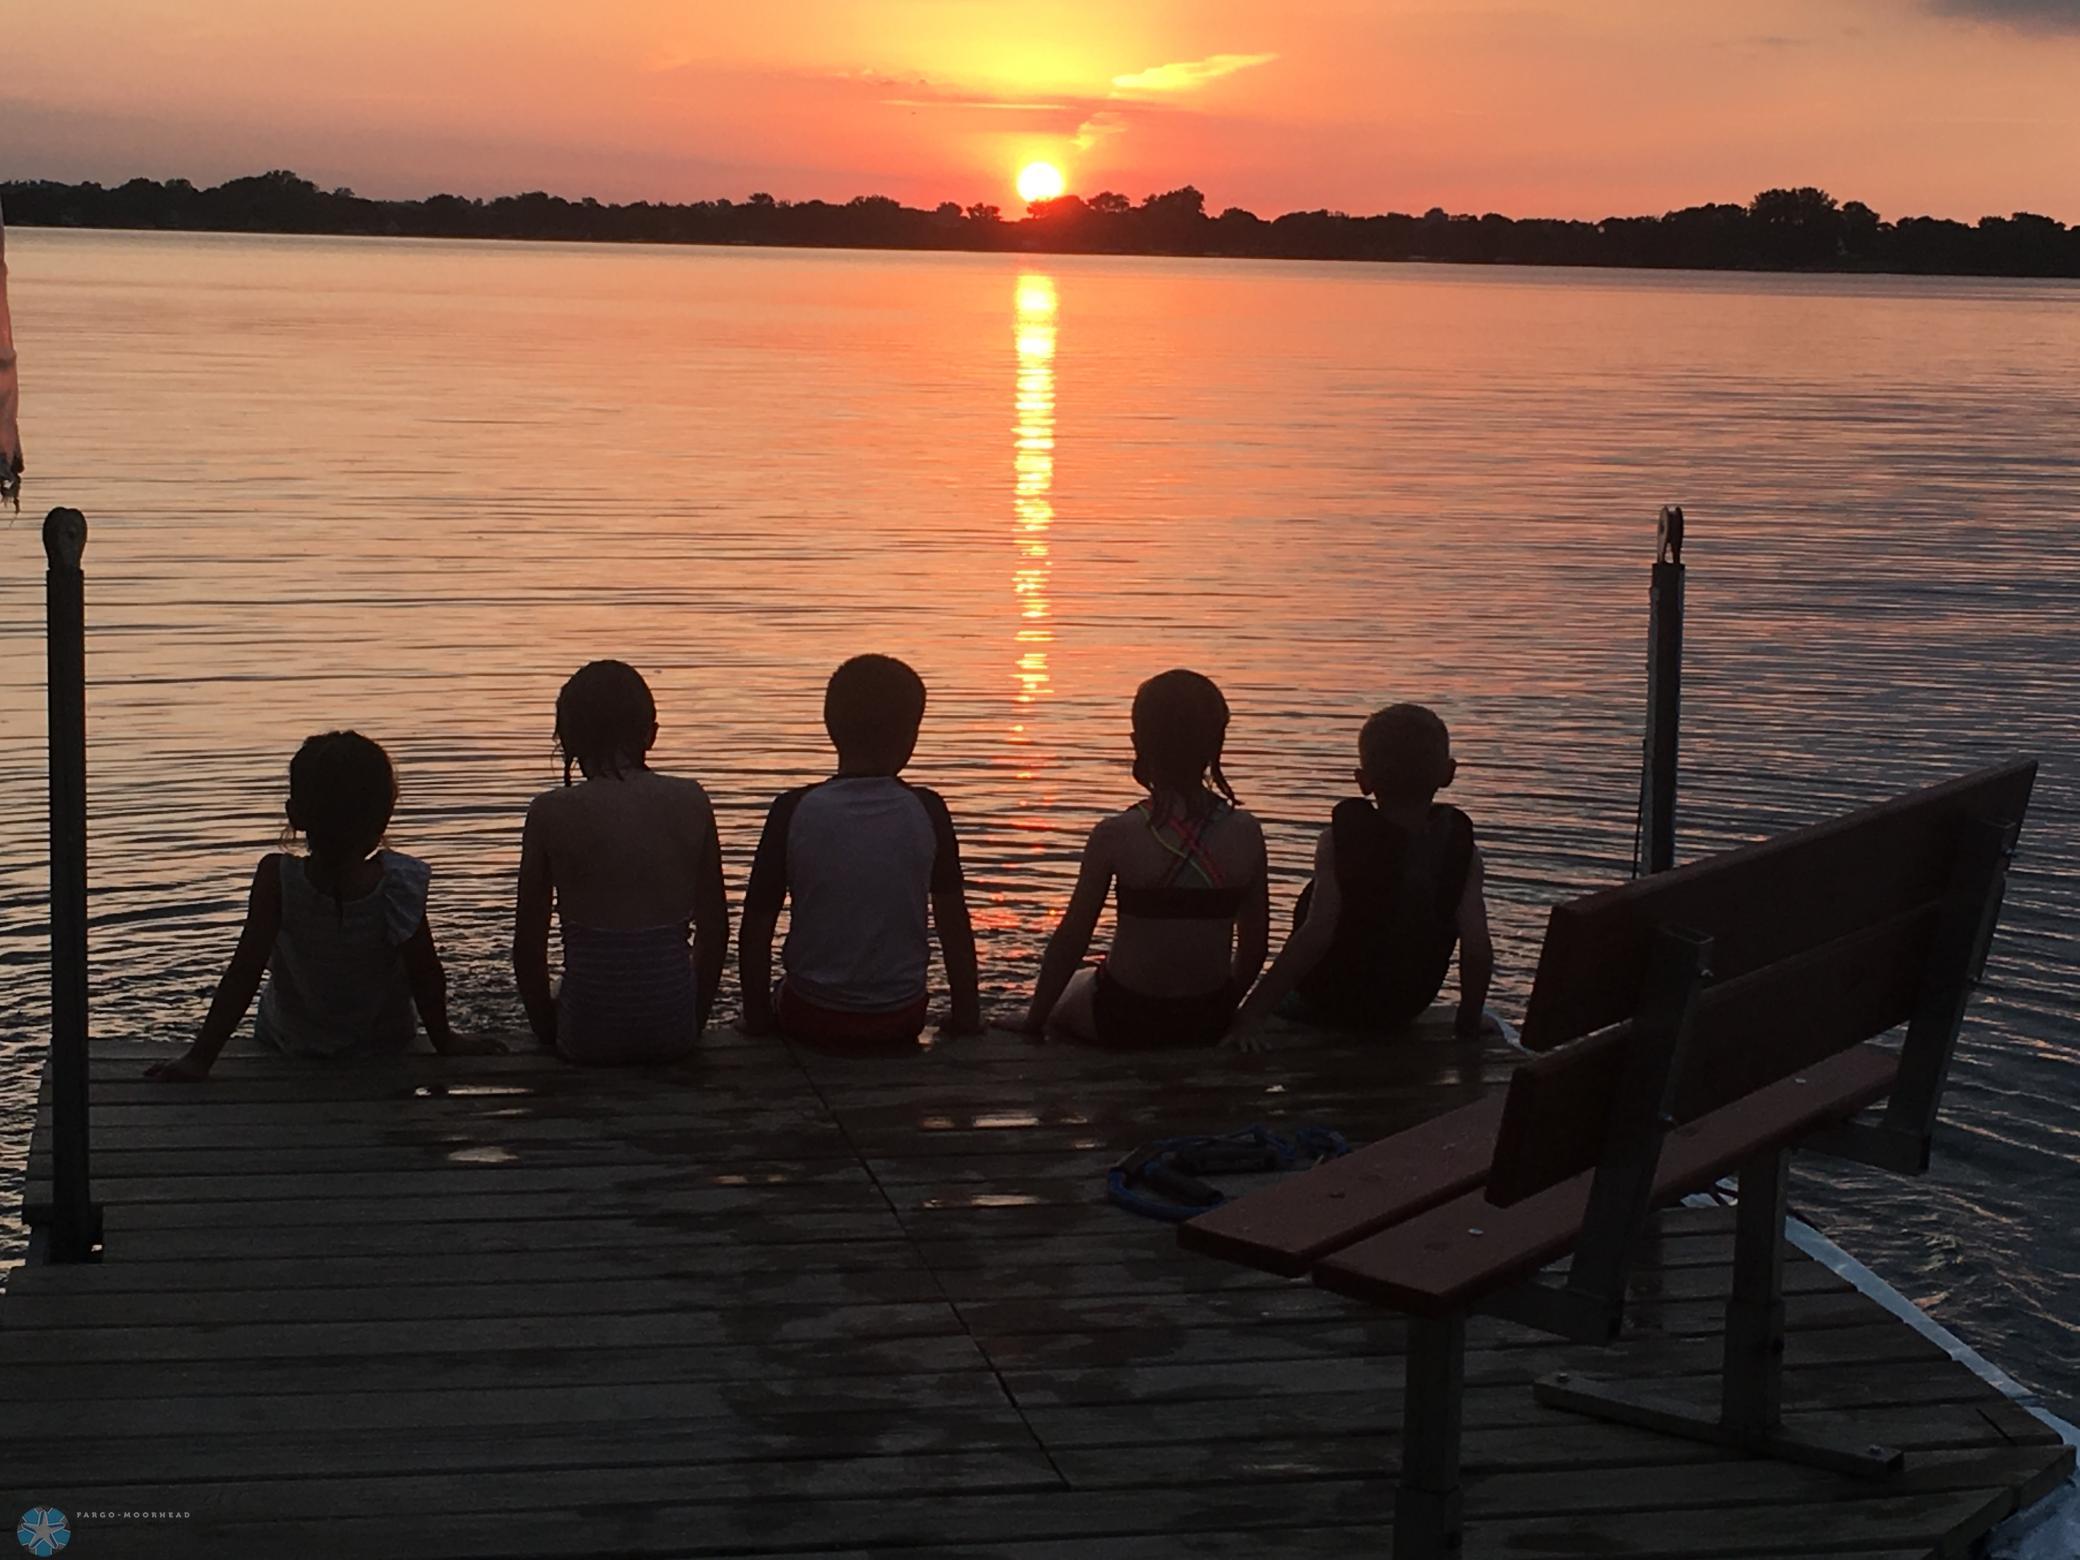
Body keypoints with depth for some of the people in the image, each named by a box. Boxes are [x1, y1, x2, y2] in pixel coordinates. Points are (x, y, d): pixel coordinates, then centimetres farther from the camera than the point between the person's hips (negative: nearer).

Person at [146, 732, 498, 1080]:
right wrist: (444, 1040, 1)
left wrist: (200, 1057, -16)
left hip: (289, 1046, 0)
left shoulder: (276, 879, -26)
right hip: (385, 1050, 0)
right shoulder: (400, 883, -25)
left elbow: (244, 974, -24)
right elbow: (427, 975, -17)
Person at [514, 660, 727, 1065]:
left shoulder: (551, 812, -9)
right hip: (673, 1028, 3)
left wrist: (547, 1029, 12)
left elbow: (529, 942, -4)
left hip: (591, 1032, -3)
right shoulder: (690, 802, -2)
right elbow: (714, 929, 5)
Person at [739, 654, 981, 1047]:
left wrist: (757, 1014, 8)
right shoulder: (927, 811, -7)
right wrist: (966, 1015, 11)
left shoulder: (793, 811, -10)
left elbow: (758, 923, -6)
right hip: (901, 1018, 1)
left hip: (814, 1018, -1)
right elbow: (954, 924, -1)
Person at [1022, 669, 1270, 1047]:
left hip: (1125, 1020, -3)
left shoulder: (1116, 836, -19)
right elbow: (1255, 945, 0)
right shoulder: (1246, 833, -9)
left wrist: (1032, 1023, 1)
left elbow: (1071, 940, -12)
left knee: (1058, 999, 32)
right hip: (1208, 1022, 3)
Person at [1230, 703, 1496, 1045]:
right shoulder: (1462, 849, -16)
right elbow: (1477, 947, -20)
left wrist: (1253, 1012, -29)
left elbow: (1315, 934, -30)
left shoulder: (1337, 841, -22)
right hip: (1403, 1010, 3)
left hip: (1332, 1002, -2)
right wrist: (1470, 1022, -4)